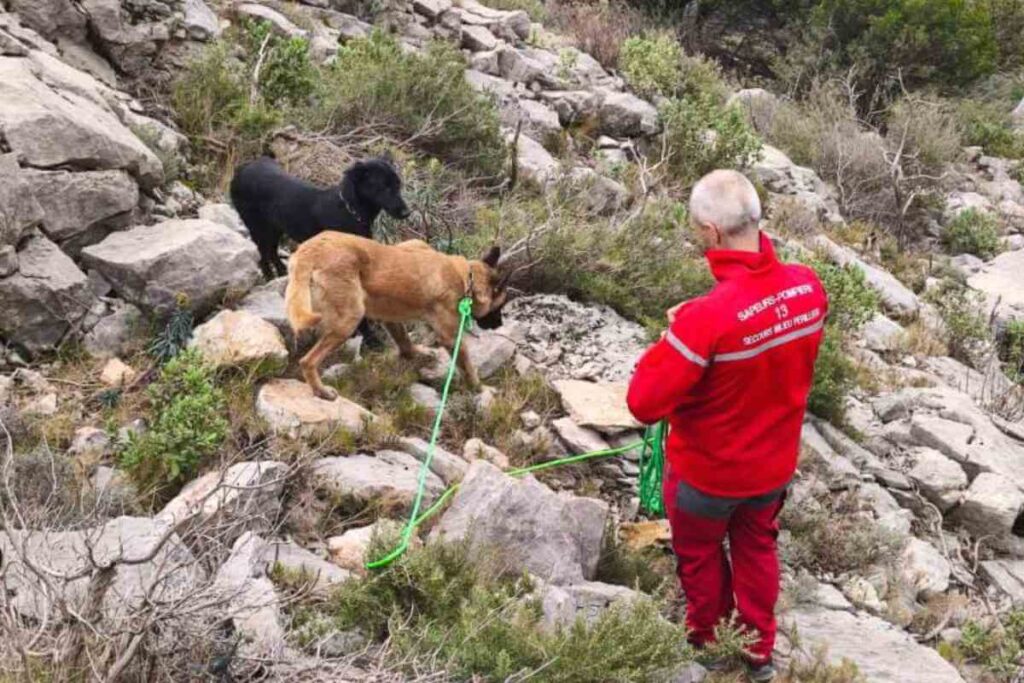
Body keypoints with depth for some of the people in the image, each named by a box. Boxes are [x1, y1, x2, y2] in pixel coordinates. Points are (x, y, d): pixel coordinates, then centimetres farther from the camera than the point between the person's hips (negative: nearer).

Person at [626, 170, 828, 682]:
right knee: (757, 548, 29)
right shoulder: (808, 286, -18)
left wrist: (676, 338, -16)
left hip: (709, 471, -5)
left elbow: (644, 403, -30)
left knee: (700, 555, 24)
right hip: (775, 461, 5)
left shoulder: (708, 318, -38)